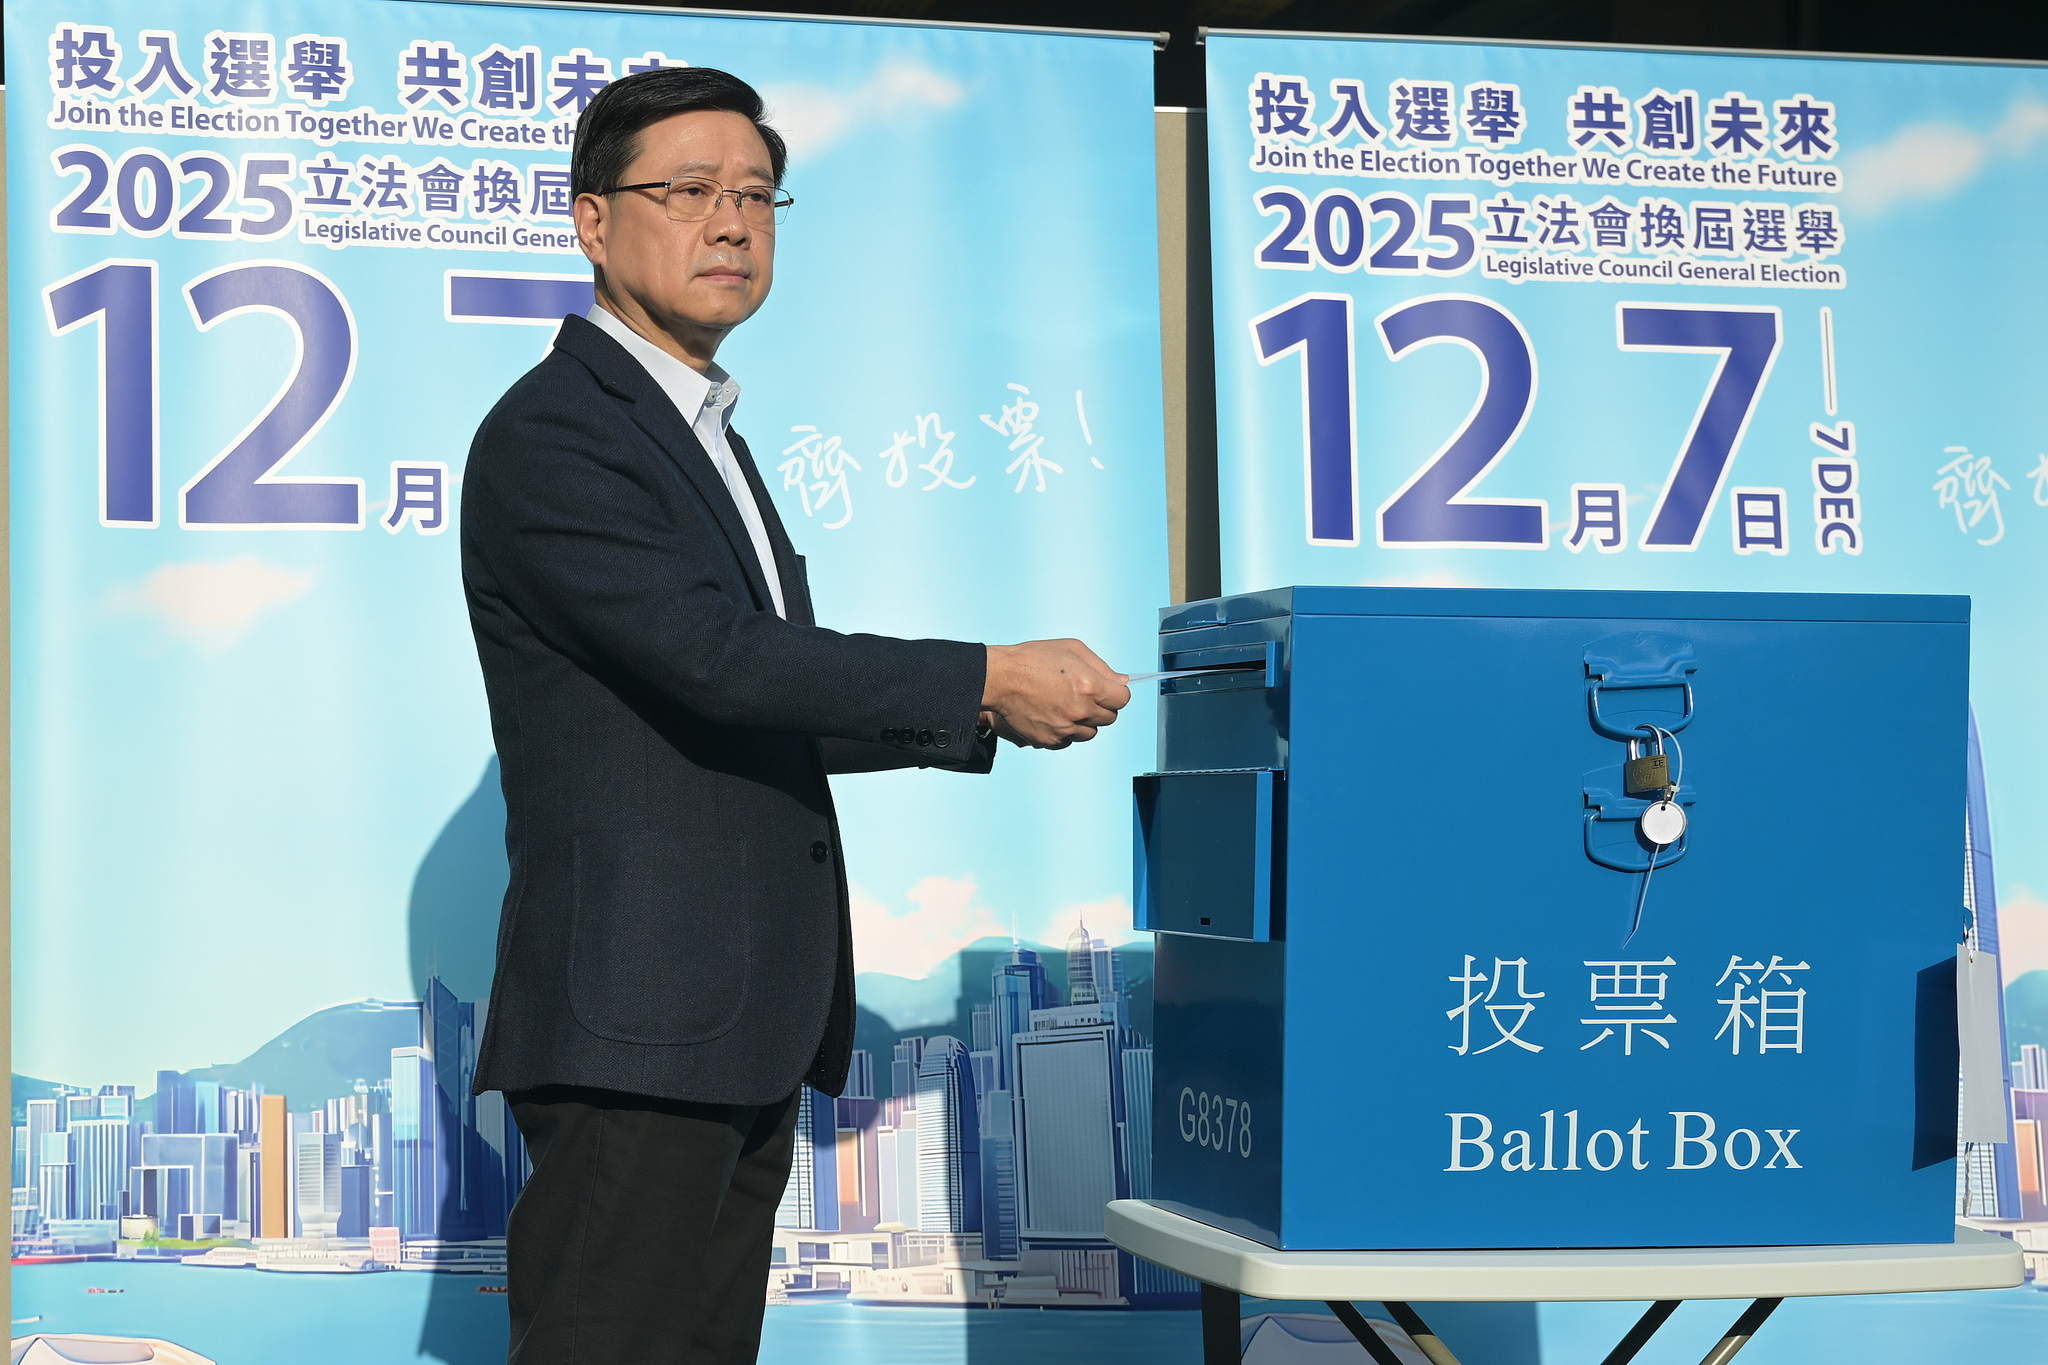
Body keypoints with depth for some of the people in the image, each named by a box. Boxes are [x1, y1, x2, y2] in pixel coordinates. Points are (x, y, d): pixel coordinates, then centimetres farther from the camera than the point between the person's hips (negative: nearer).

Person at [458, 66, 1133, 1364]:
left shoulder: (703, 431, 21)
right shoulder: (549, 439, -10)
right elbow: (715, 661, -21)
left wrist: (979, 720, 14)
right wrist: (987, 679, -17)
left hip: (744, 1026, 10)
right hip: (633, 1026, -9)